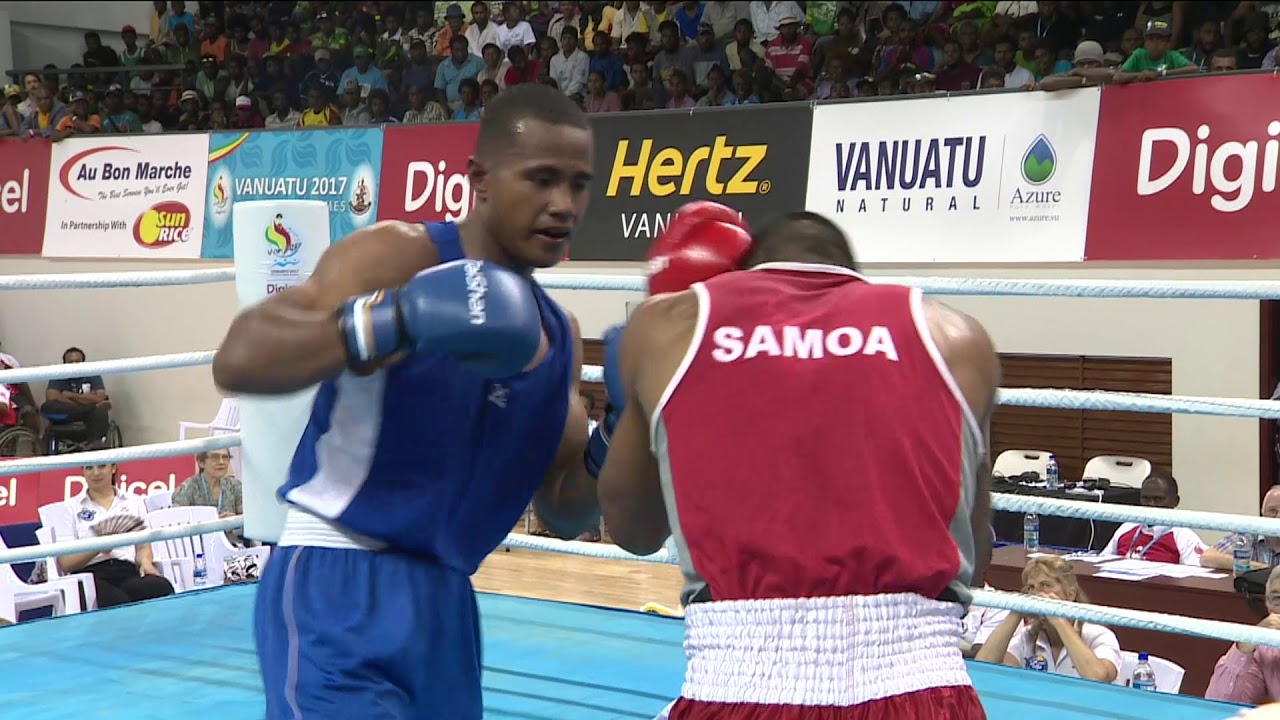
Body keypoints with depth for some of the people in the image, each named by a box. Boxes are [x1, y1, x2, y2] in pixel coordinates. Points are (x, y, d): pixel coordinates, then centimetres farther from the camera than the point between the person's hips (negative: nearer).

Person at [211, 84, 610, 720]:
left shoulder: (558, 335, 11)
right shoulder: (397, 256, -9)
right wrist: (397, 321, -32)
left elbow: (563, 515, 16)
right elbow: (237, 359, -22)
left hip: (444, 603, 7)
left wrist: (611, 451, -4)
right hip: (336, 588, -7)